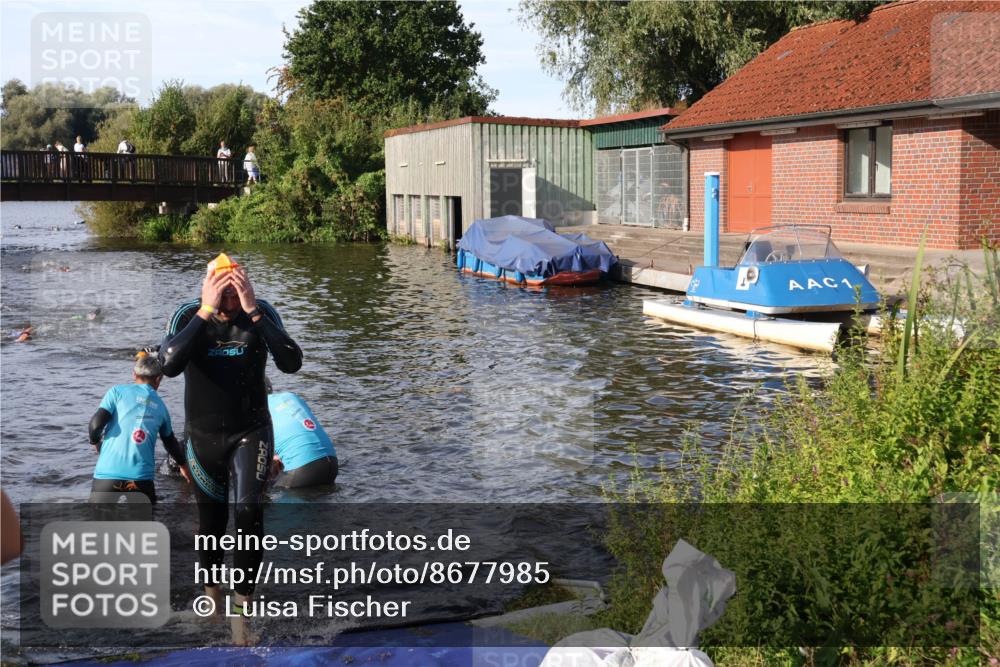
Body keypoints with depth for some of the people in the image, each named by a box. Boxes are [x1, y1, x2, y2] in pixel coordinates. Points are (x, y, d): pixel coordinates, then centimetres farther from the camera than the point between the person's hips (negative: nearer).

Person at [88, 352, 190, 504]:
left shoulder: (117, 390, 6)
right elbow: (171, 443, 30)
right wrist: (183, 466, 47)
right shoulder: (160, 406, 16)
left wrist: (95, 441, 17)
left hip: (107, 475, -1)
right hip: (141, 479, 2)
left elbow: (96, 424, -5)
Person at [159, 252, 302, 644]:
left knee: (248, 511, -21)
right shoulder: (188, 314, -15)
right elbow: (170, 365, -32)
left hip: (251, 431, -1)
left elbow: (291, 363, -28)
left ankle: (240, 609, -12)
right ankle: (211, 590, 41)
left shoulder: (262, 313, -14)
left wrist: (251, 310, -33)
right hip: (203, 436, 1)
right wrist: (207, 311, -34)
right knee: (211, 521, 14)